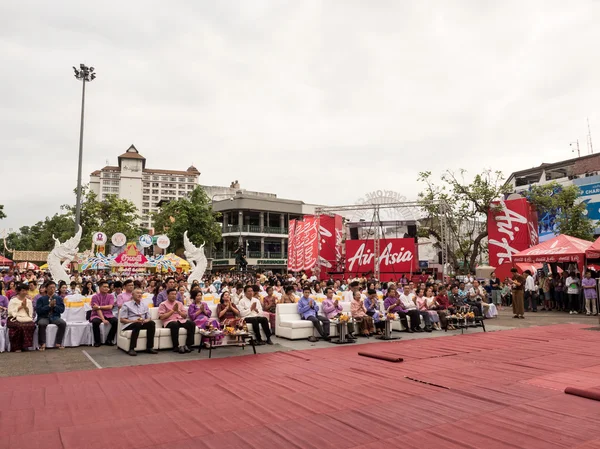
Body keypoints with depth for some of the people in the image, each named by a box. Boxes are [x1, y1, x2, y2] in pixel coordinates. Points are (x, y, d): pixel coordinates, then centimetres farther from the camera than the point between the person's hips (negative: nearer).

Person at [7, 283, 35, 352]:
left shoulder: (28, 300, 16)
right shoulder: (13, 300, 7)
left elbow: (30, 313, 9)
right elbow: (11, 312, -4)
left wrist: (25, 307, -5)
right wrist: (20, 307, -7)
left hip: (26, 319, 3)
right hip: (15, 319, -3)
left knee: (32, 325, -31)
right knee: (19, 326, -36)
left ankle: (25, 345, -22)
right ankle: (16, 347, -25)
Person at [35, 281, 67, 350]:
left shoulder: (59, 298, 11)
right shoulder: (41, 299, 6)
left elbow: (62, 310, 4)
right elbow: (38, 311, -7)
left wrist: (54, 305, -12)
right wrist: (49, 306, -15)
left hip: (55, 317, 2)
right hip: (44, 317, -2)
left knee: (63, 323, -28)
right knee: (41, 324, -36)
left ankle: (58, 342, -13)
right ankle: (42, 344, -20)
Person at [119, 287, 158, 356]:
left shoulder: (144, 305, 22)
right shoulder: (126, 305, 8)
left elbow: (149, 318, 18)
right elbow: (122, 320, 0)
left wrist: (145, 320, -8)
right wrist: (134, 321, -16)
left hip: (142, 324, 4)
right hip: (129, 325, -4)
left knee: (152, 323, -27)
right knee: (138, 324, -38)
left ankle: (149, 347, -27)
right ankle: (131, 349, -36)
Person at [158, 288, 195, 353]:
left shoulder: (180, 303, 21)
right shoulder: (163, 304, 9)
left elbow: (185, 315, 14)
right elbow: (162, 317, -5)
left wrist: (178, 310, -3)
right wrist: (172, 310, -5)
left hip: (181, 320, 4)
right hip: (169, 322, -4)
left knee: (192, 324, -25)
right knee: (175, 324, -39)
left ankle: (188, 345, -23)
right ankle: (176, 347, -28)